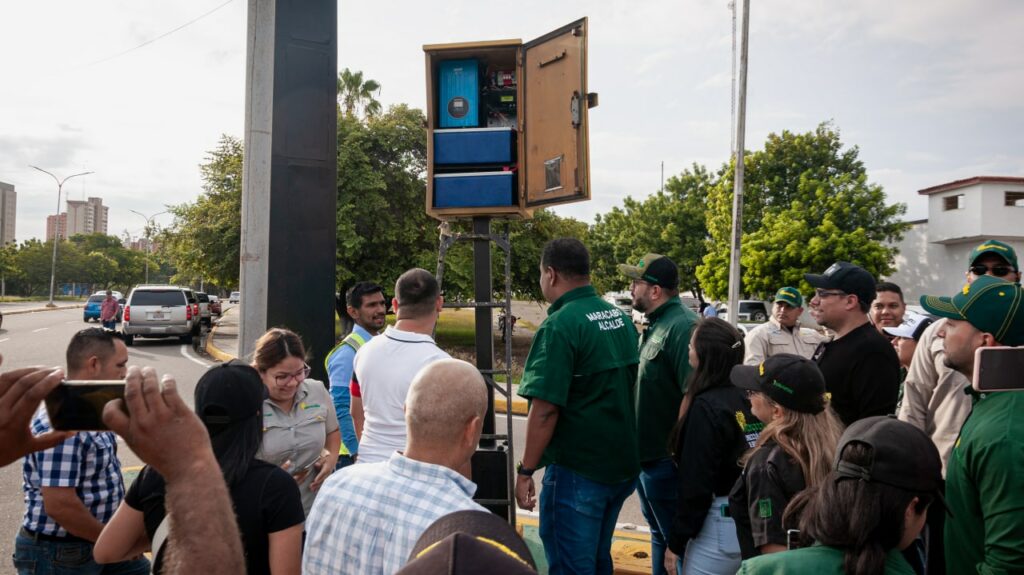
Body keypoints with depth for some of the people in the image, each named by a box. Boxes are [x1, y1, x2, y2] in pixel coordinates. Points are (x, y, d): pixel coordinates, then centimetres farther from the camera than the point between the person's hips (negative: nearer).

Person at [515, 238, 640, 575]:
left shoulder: (560, 326, -19)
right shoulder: (620, 318, 6)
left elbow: (546, 409, -22)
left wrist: (525, 471, -13)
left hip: (577, 471, -8)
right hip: (623, 464, 8)